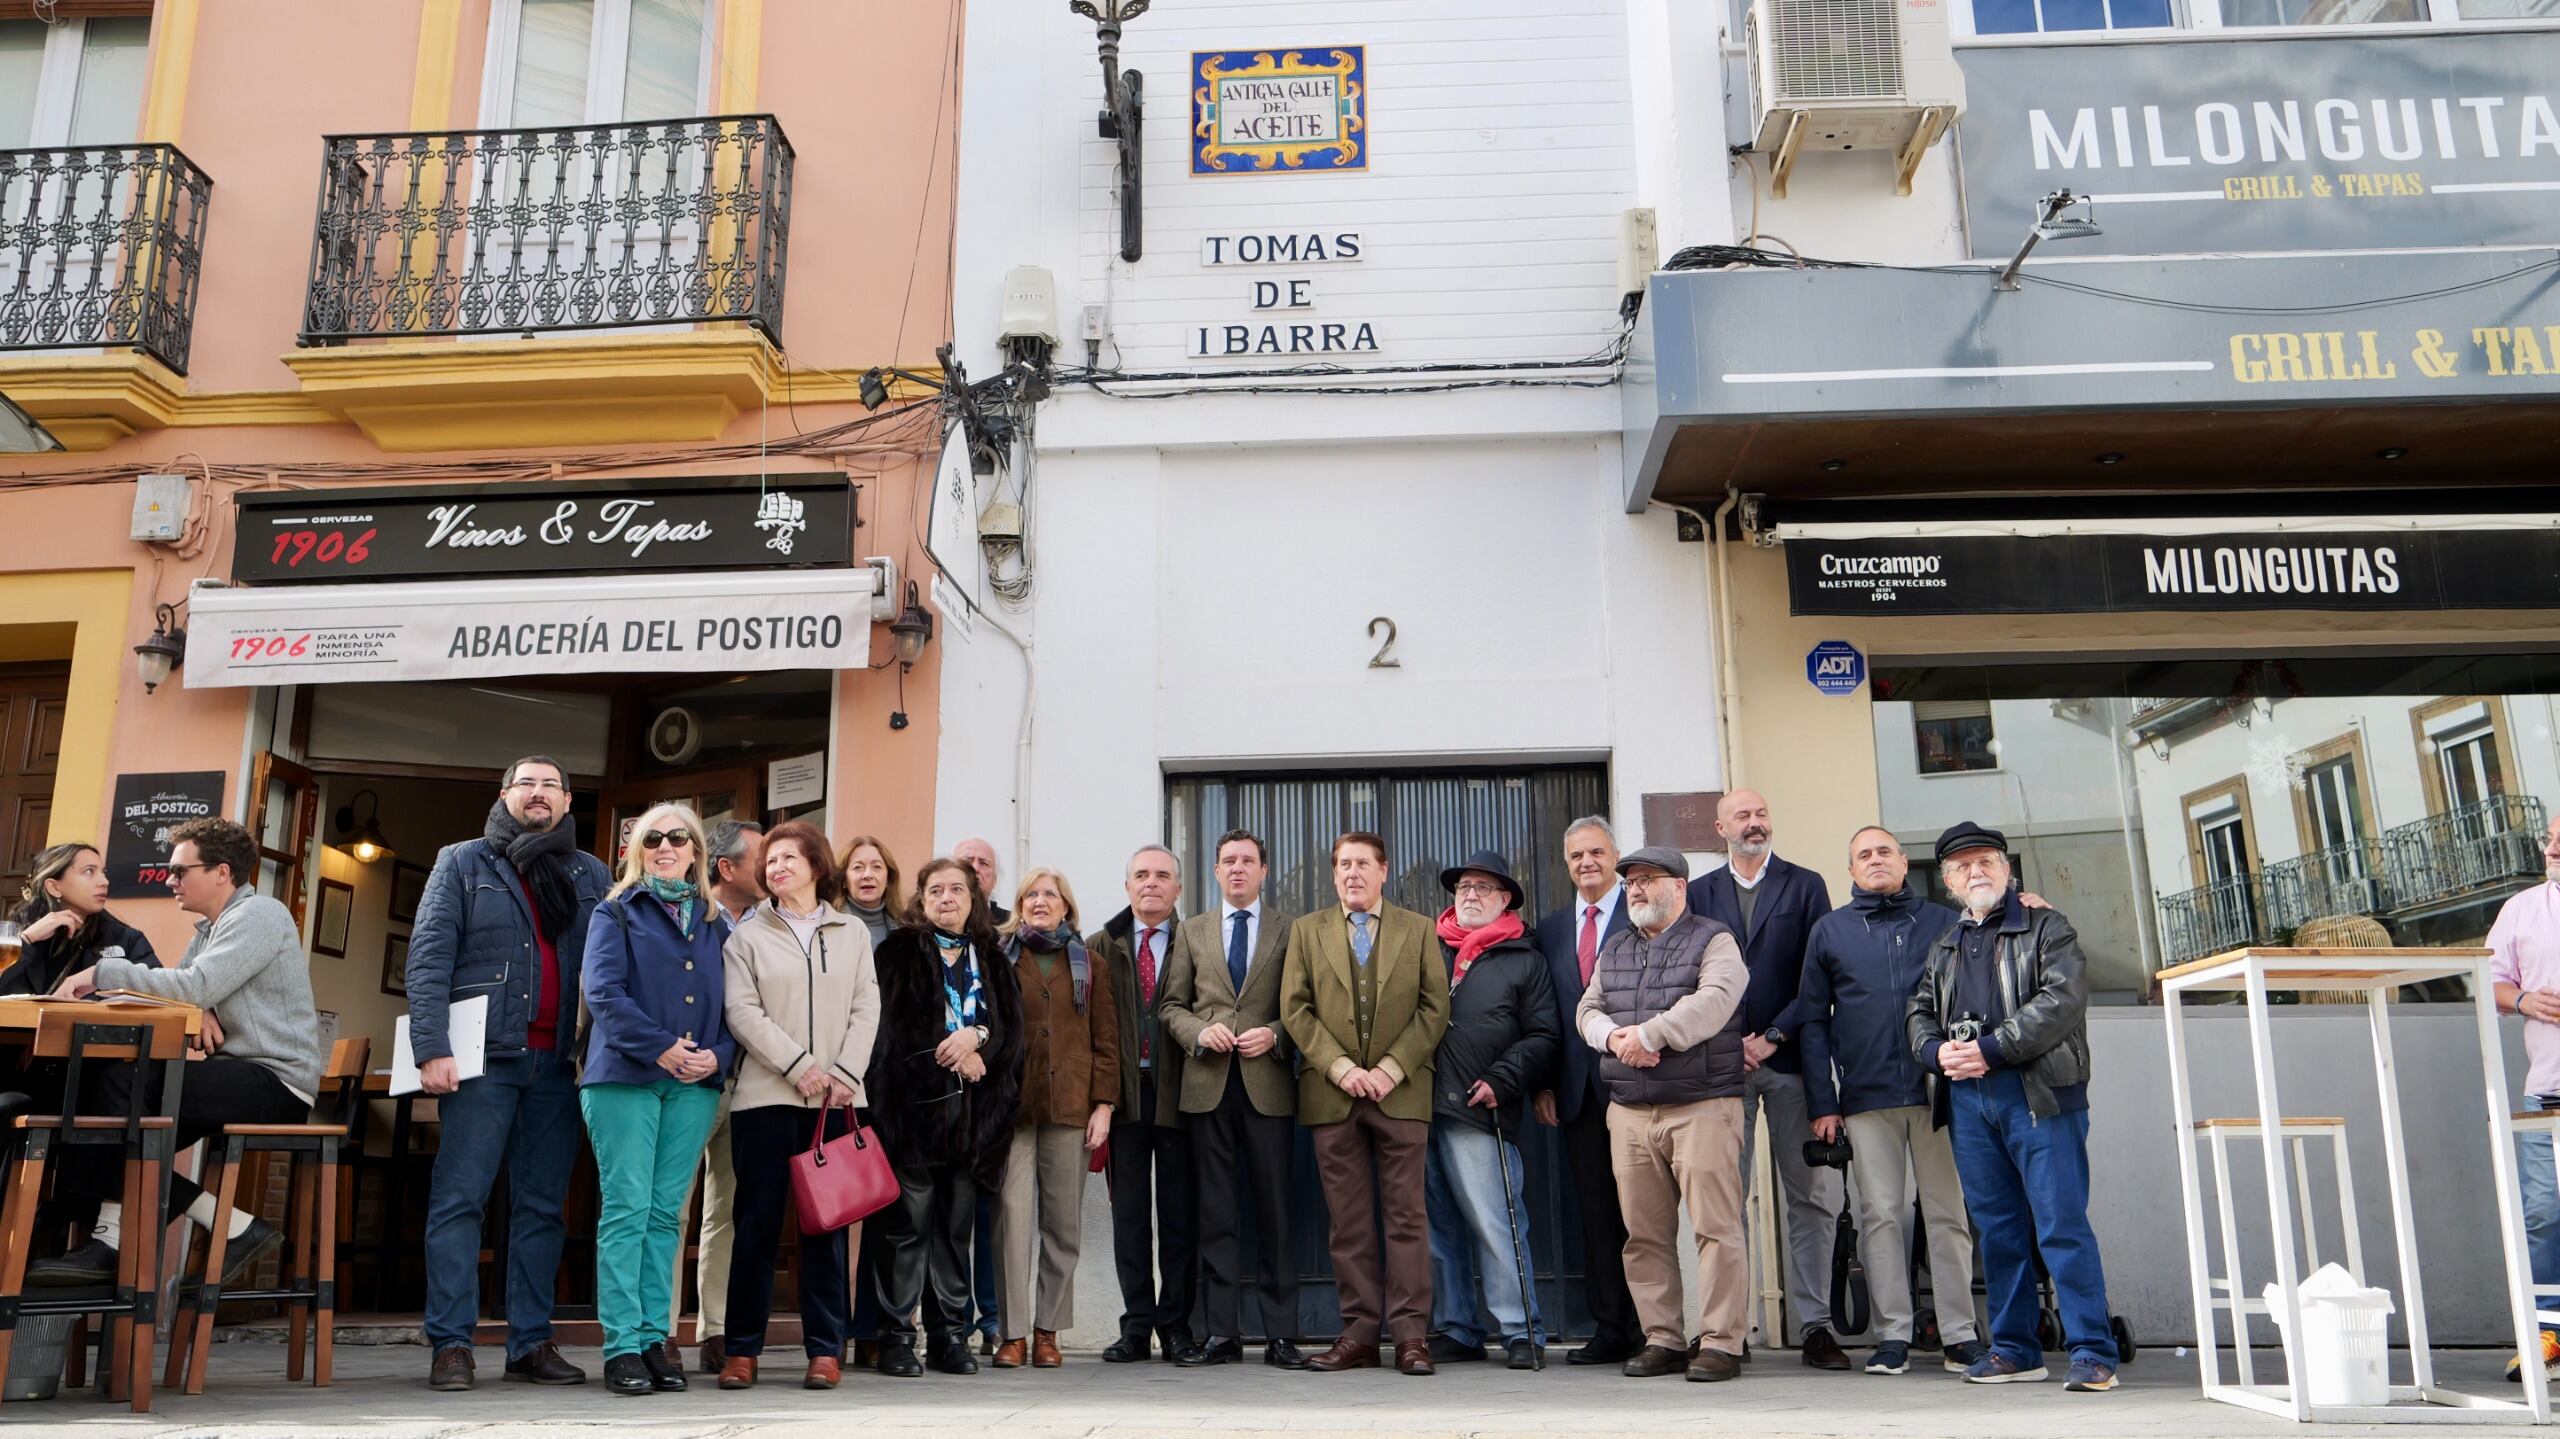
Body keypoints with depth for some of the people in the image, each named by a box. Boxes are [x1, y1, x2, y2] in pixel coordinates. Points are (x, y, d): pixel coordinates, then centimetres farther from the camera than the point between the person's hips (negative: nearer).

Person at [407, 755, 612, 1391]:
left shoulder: (592, 876, 14)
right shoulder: (462, 863, 8)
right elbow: (428, 957, 0)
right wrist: (431, 1048, -11)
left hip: (559, 1063, 3)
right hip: (487, 1056, -2)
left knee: (543, 1206, 6)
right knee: (459, 1198, -3)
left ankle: (531, 1342, 12)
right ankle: (451, 1344, 3)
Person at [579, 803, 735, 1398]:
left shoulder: (713, 922, 16)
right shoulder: (617, 912, 5)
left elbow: (732, 1002, 12)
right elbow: (603, 991, -8)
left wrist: (718, 1054, -7)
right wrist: (661, 1048, -16)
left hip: (695, 1085, 3)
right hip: (625, 1079, -3)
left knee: (665, 1214, 5)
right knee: (626, 1210, -4)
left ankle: (654, 1339, 10)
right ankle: (622, 1346, -1)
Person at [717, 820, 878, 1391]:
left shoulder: (853, 933, 12)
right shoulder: (748, 935, 8)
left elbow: (866, 1008, 6)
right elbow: (743, 1011, -3)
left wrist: (846, 1073, -8)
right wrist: (798, 1065, -13)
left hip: (834, 1100, 1)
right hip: (766, 1096, -1)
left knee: (826, 1222, 3)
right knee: (758, 1221, 1)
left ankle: (825, 1349, 8)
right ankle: (741, 1349, 9)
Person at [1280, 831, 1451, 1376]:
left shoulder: (1418, 930, 9)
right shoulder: (1306, 931, 11)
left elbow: (1435, 1007, 2)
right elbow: (1295, 1010, 5)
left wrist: (1391, 1069, -8)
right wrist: (1339, 1067, -8)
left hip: (1401, 1091, -1)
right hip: (1331, 1094, 1)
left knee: (1406, 1215, -2)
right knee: (1349, 1222, 4)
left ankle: (1411, 1334, 2)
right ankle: (1359, 1334, 9)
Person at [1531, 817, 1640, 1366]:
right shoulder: (1551, 927, 15)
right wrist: (1543, 1085, 5)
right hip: (1578, 1089, 5)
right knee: (1595, 1211, 7)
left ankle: (1652, 1328, 8)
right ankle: (1611, 1329, 14)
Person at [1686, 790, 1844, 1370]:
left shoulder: (1805, 886, 9)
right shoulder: (1699, 893, 12)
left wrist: (1772, 1037, -8)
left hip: (1791, 1059, 0)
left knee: (1810, 1197, 0)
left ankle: (1815, 1326, 6)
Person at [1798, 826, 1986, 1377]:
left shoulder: (1943, 922, 10)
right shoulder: (1830, 930, 10)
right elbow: (1813, 1021, 8)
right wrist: (1822, 1104, 2)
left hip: (1938, 1089, 0)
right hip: (1866, 1098, 0)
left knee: (1949, 1214, 2)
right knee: (1880, 1217, 1)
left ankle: (1959, 1335, 9)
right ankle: (1893, 1335, 7)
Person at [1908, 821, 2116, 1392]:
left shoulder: (2046, 928, 4)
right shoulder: (1944, 947, 21)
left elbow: (2061, 1001, -10)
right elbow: (1919, 1015, 19)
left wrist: (1989, 1050, -15)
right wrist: (1938, 1051, -4)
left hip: (2037, 1092, -5)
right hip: (1967, 1099, 5)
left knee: (2062, 1225, -8)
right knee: (1998, 1229, 9)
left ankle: (2093, 1352, -3)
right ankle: (2014, 1348, 17)